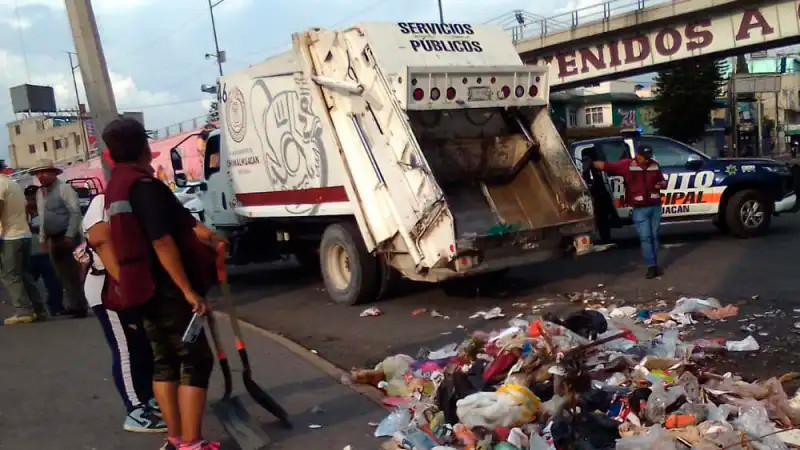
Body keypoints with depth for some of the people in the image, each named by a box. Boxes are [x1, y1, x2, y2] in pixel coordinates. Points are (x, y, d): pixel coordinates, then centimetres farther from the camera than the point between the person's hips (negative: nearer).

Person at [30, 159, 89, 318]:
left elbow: (75, 212, -14)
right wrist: (42, 239, 14)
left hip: (67, 237, -8)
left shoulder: (64, 188, -8)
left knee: (73, 274, -5)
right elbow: (43, 218, 19)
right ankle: (74, 305, 19)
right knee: (63, 275, 11)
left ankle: (80, 306, 2)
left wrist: (69, 236, -19)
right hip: (53, 239, 8)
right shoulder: (39, 193, 15)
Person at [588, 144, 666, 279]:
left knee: (654, 236, 10)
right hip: (640, 209, -3)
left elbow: (662, 181, 18)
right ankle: (651, 266, 1)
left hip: (656, 207, 3)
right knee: (645, 238, -4)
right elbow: (605, 166, -9)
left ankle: (655, 264, 19)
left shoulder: (654, 165, 5)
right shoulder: (627, 165, -7)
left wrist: (662, 184, -5)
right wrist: (590, 163, -19)